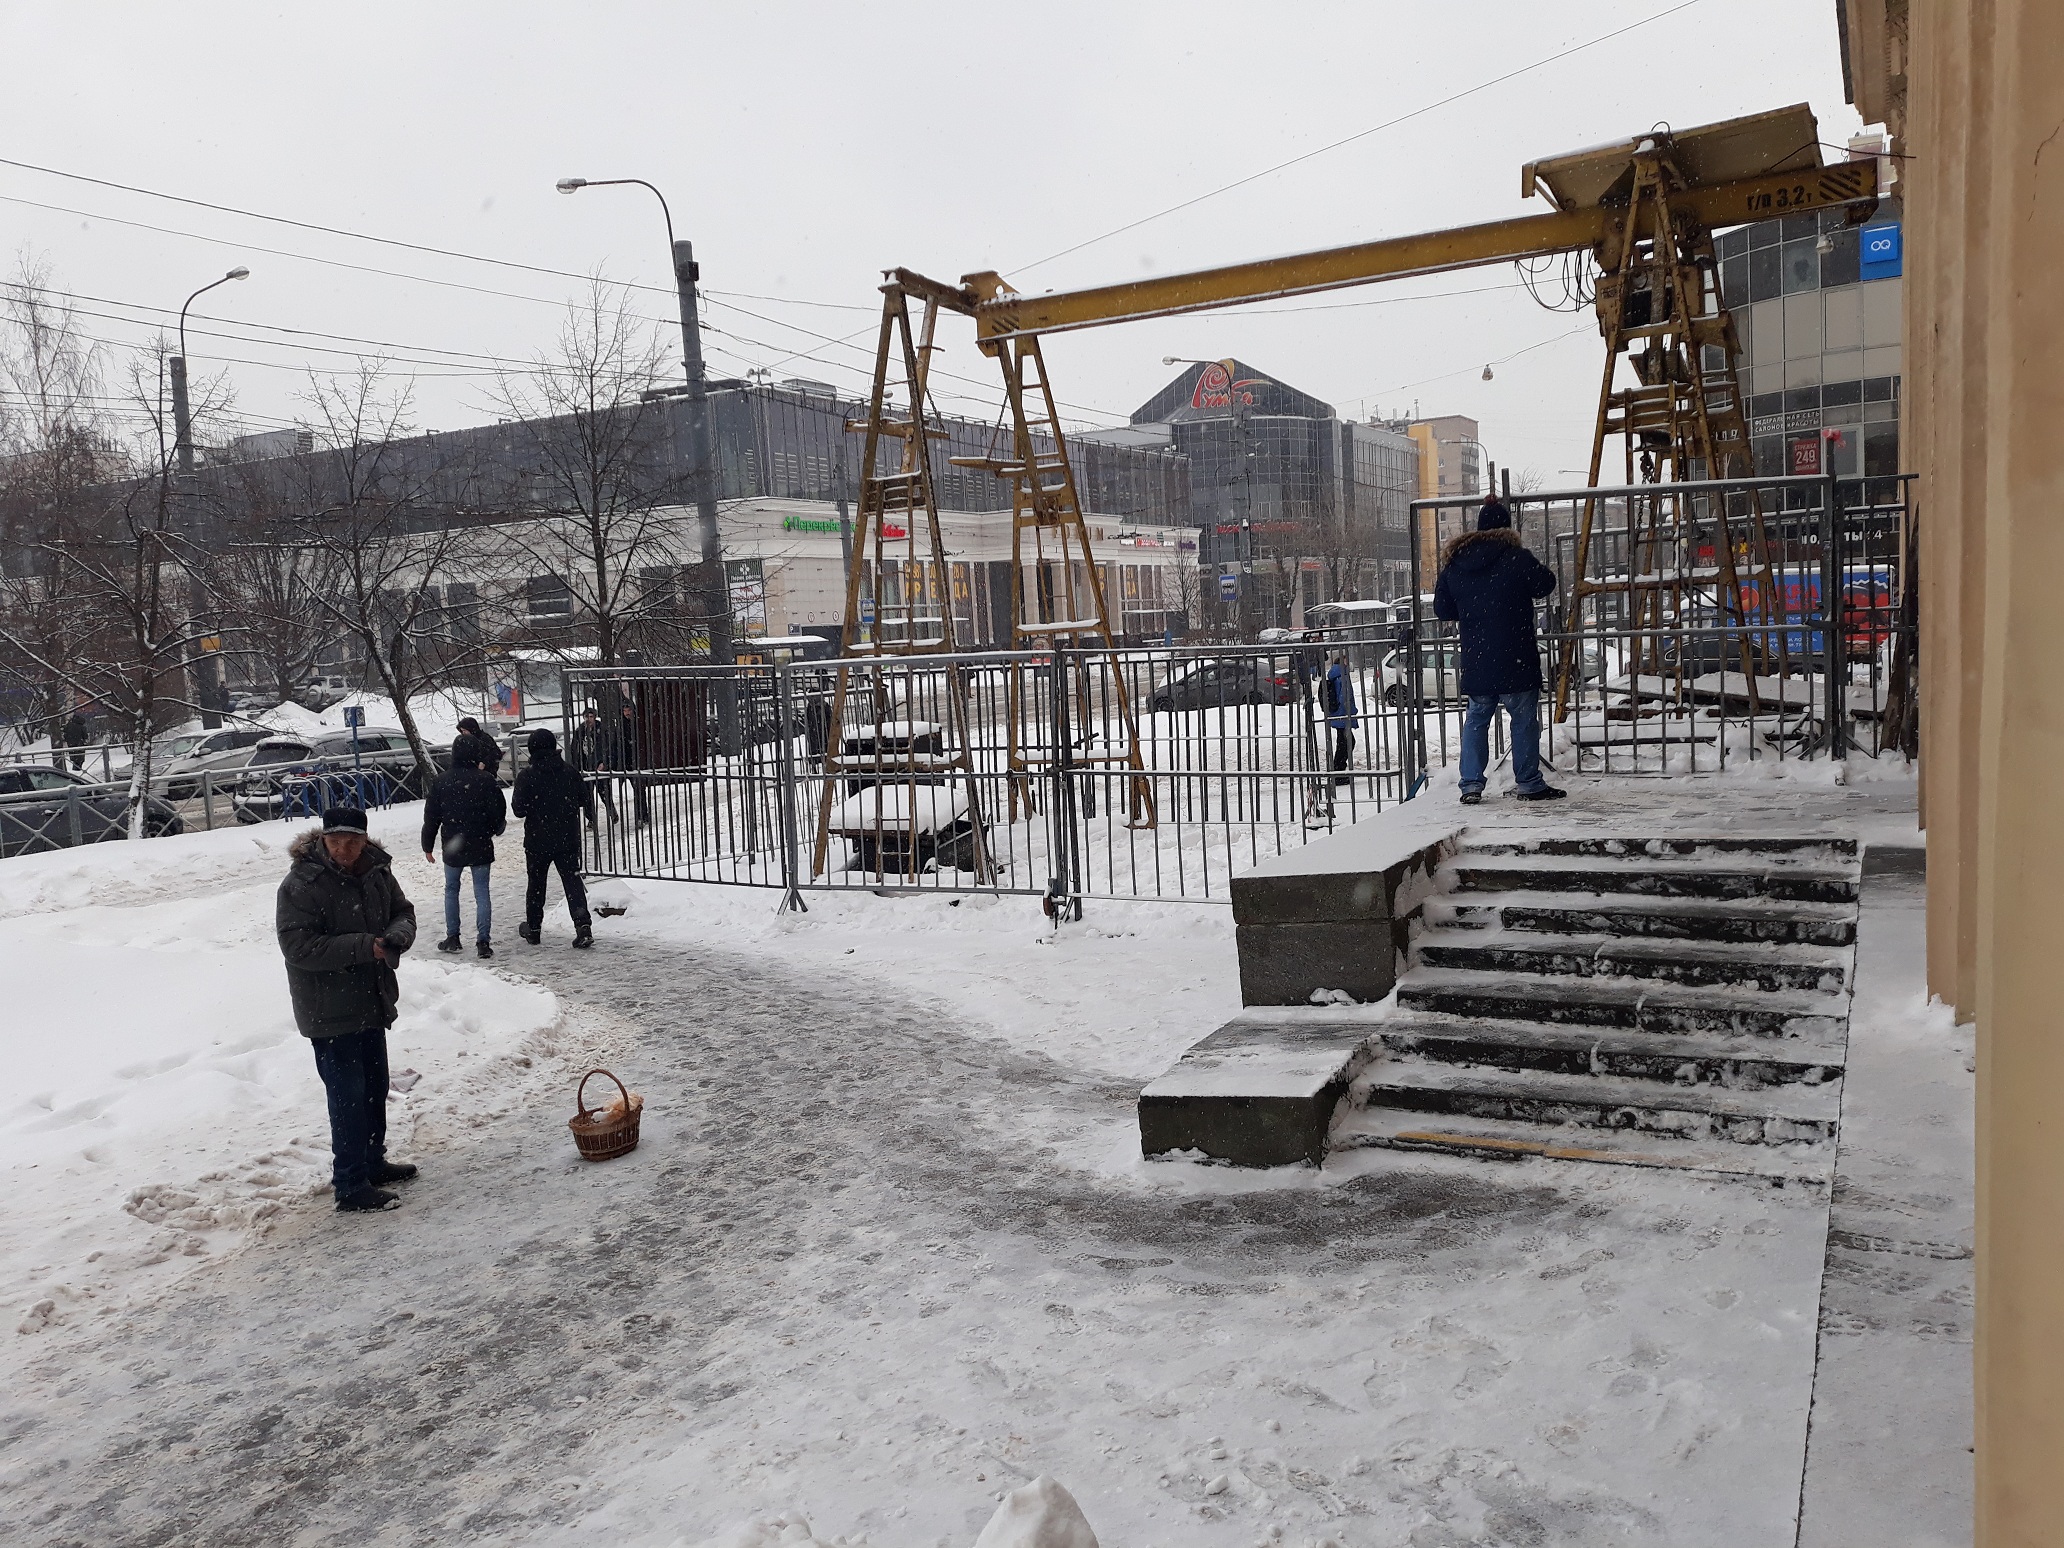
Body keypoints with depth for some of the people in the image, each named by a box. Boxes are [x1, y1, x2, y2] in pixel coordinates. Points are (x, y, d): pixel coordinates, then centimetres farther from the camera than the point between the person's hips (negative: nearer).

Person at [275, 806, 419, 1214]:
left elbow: (403, 911, 12)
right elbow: (299, 947, -24)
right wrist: (364, 947, -28)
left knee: (375, 1089, 21)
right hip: (330, 1012, -8)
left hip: (371, 1003, 8)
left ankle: (372, 1162, 38)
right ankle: (351, 1187, 4)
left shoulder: (376, 872, 1)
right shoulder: (300, 884, -19)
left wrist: (397, 934, -12)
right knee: (348, 1096, -5)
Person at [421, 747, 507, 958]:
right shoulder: (485, 780, -10)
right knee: (481, 892, 3)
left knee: (451, 890, 18)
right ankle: (483, 941, -2)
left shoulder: (442, 781, -5)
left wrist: (427, 846, 11)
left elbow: (431, 816, 1)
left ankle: (452, 938, 18)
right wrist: (495, 830, 17)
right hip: (480, 847, -1)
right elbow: (499, 812, -5)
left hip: (452, 847, 1)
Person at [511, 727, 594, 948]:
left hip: (537, 841, -1)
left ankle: (533, 928, 25)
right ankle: (583, 925, -13)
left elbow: (520, 810, -12)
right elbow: (586, 801, 5)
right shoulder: (571, 773, -3)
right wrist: (592, 819, 24)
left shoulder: (526, 777, -11)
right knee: (572, 881, 3)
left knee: (536, 883, 15)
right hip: (568, 839, 1)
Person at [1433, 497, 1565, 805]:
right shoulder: (1516, 556, -9)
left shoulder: (1454, 563, 5)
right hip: (1516, 658, -4)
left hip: (1475, 661, 4)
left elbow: (1441, 609, 11)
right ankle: (1528, 783, 8)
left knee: (1476, 720, 11)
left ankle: (1471, 785, 6)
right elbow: (1545, 584, -3)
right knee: (1524, 720, 5)